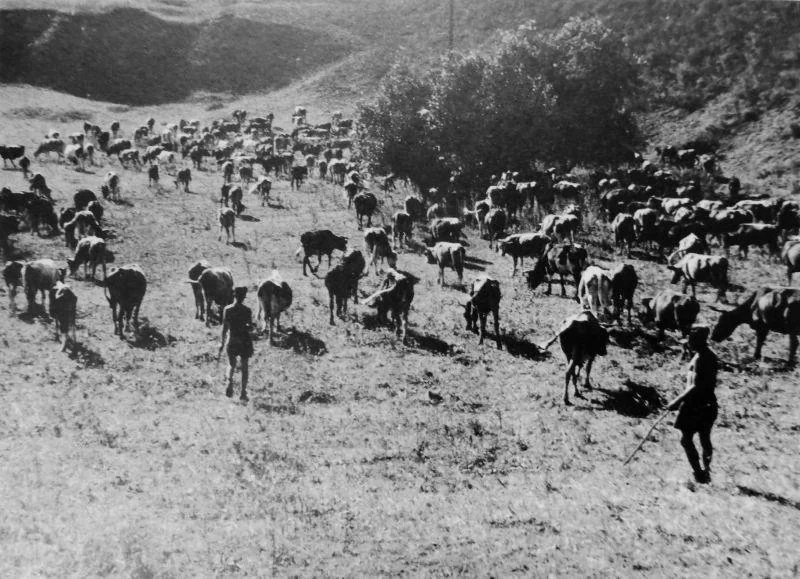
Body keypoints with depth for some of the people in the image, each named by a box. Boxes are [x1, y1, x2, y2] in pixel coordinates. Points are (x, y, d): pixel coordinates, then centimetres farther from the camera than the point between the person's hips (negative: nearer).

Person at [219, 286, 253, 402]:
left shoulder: (227, 309, -5)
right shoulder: (247, 310, -8)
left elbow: (224, 327, -3)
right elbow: (250, 327, -7)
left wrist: (222, 343, 3)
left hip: (232, 340, 1)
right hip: (245, 340, -1)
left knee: (231, 365, 16)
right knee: (244, 366, 9)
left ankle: (230, 382, -11)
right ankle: (243, 392, 7)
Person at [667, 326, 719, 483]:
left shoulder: (699, 358, -21)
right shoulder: (711, 356, 8)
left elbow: (695, 387, -26)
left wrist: (677, 401, -23)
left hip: (695, 404, -9)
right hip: (709, 403, 9)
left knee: (686, 440, 1)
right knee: (705, 439, 17)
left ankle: (699, 474, -2)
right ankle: (706, 471, 26)